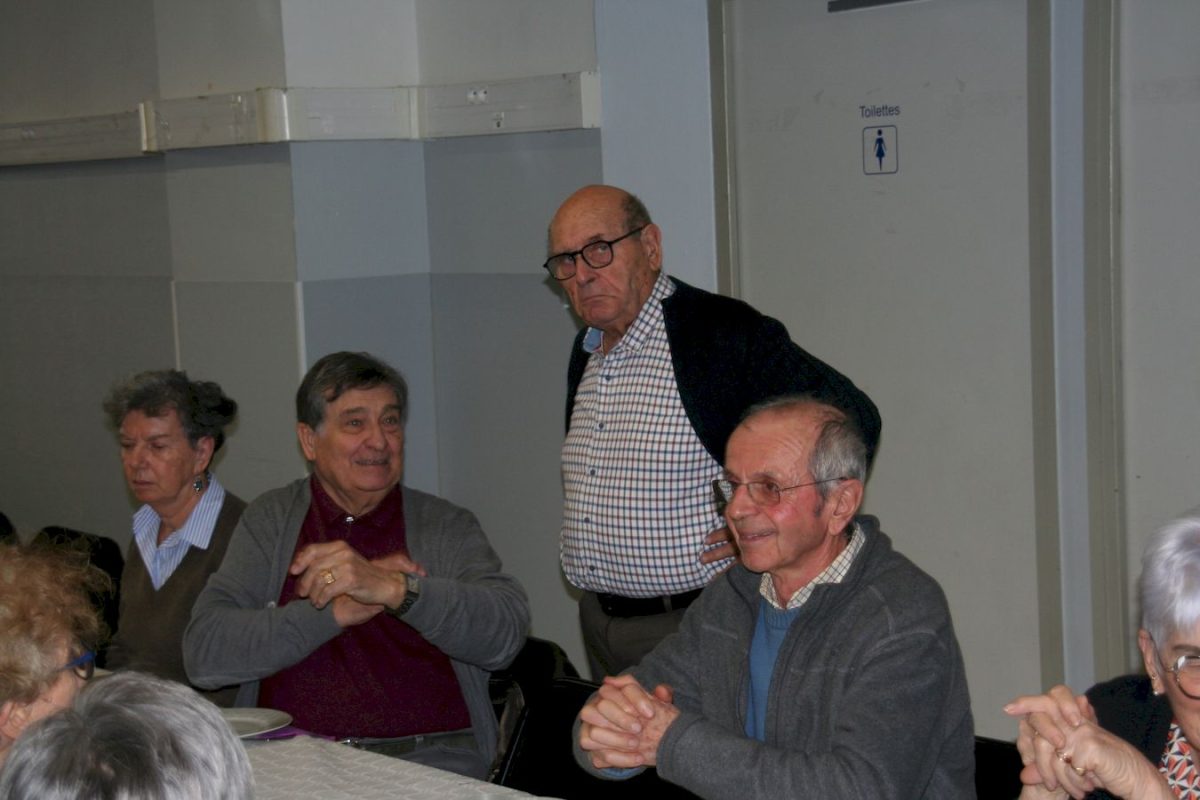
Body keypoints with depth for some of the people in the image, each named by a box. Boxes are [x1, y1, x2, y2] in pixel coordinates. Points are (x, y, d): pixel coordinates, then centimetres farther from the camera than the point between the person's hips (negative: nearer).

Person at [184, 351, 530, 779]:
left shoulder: (447, 526, 9)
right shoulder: (270, 521, 12)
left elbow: (506, 630, -9)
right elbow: (203, 654, 0)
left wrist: (392, 588, -21)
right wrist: (335, 612, -9)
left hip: (429, 761, 0)